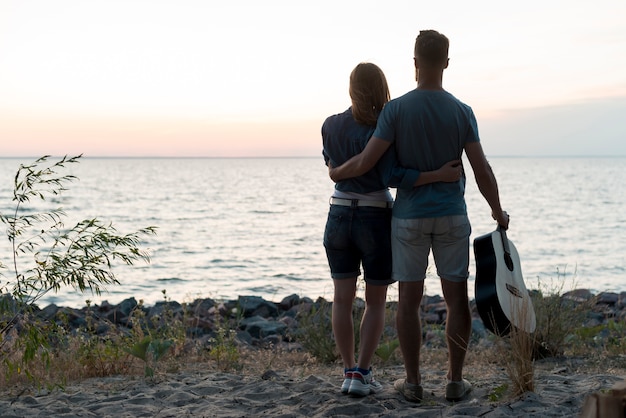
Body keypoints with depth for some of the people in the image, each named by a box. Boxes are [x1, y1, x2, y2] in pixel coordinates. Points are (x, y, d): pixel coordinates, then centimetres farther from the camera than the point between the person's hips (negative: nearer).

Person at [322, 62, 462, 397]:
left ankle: (349, 371, 7)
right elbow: (392, 176, -24)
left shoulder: (330, 125, 1)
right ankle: (362, 373, 1)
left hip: (339, 218, 3)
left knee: (343, 299, 10)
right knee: (376, 302, 8)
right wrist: (440, 175, -23)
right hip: (376, 222, -3)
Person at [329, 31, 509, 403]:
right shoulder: (462, 112, -4)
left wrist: (338, 173, 9)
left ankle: (413, 382, 10)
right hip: (452, 218, 1)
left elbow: (367, 161, -12)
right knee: (457, 298, 8)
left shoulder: (396, 109, -9)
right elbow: (482, 169, -5)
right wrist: (498, 212, 9)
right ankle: (456, 381, 11)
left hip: (409, 218, -1)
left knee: (409, 299, 6)